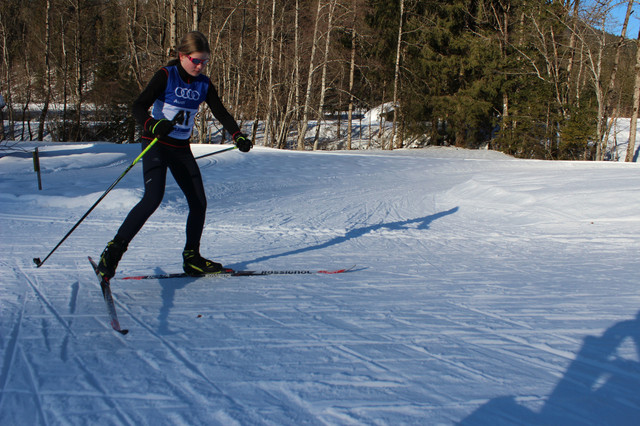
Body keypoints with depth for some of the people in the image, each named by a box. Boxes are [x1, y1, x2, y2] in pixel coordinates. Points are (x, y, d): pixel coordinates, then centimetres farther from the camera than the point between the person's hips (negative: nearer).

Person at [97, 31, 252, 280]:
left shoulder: (203, 84, 5)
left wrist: (238, 136, -10)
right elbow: (139, 107, -18)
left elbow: (221, 113, 7)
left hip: (182, 149, 6)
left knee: (199, 203, 2)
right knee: (154, 197, -23)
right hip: (156, 145, -6)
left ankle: (191, 258, 18)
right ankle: (114, 251, -14)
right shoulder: (166, 76, -10)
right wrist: (153, 125, -39)